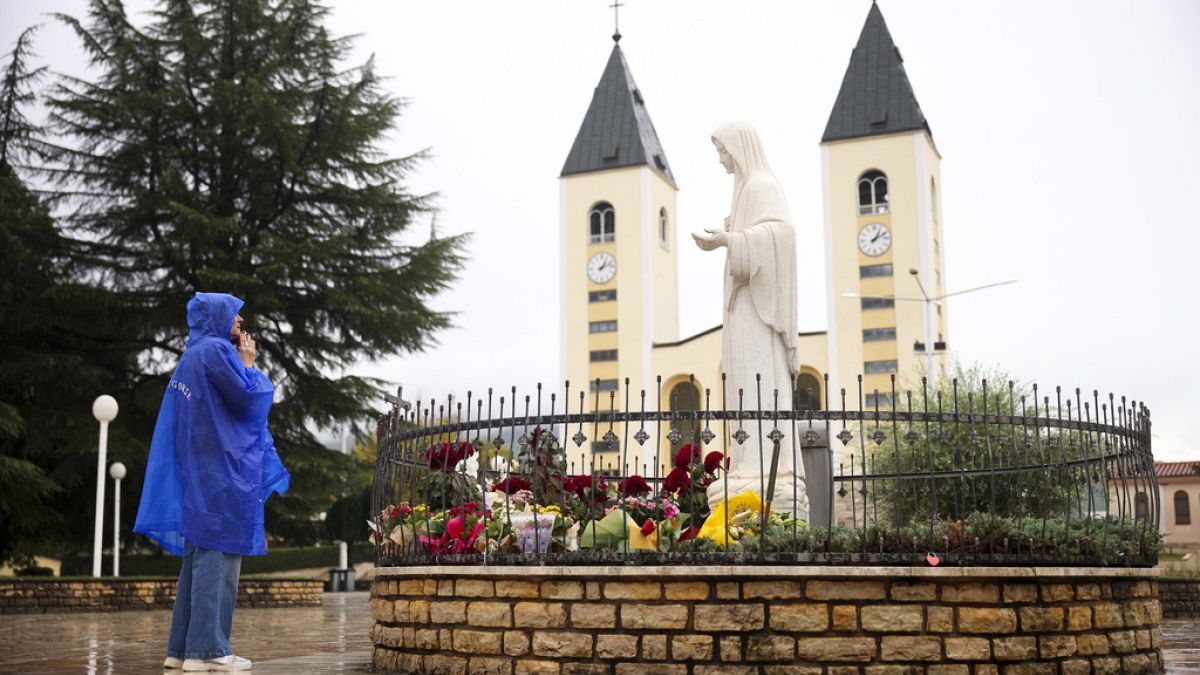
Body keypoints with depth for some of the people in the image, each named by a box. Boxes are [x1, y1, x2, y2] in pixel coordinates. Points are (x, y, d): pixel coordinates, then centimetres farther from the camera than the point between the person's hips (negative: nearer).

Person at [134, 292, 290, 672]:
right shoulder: (216, 351, -10)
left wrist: (242, 364, 21)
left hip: (199, 474, 10)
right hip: (222, 472, -10)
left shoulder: (193, 355, 18)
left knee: (198, 559, 11)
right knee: (218, 559, -8)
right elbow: (251, 399, -12)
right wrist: (249, 363, 2)